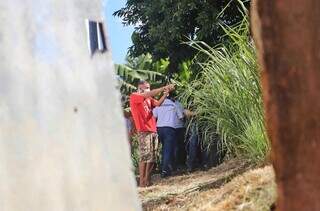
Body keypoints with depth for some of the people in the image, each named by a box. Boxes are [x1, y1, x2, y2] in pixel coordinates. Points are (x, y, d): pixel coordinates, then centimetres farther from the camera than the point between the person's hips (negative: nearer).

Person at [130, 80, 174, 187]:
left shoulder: (148, 99, 19)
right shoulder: (134, 97, -2)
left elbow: (158, 103, 2)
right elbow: (150, 94, -15)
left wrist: (166, 93, -11)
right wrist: (164, 88, -15)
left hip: (153, 130, 8)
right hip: (143, 131, -8)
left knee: (152, 157, 6)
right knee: (145, 156, -12)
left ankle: (147, 180, 10)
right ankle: (142, 181, -11)